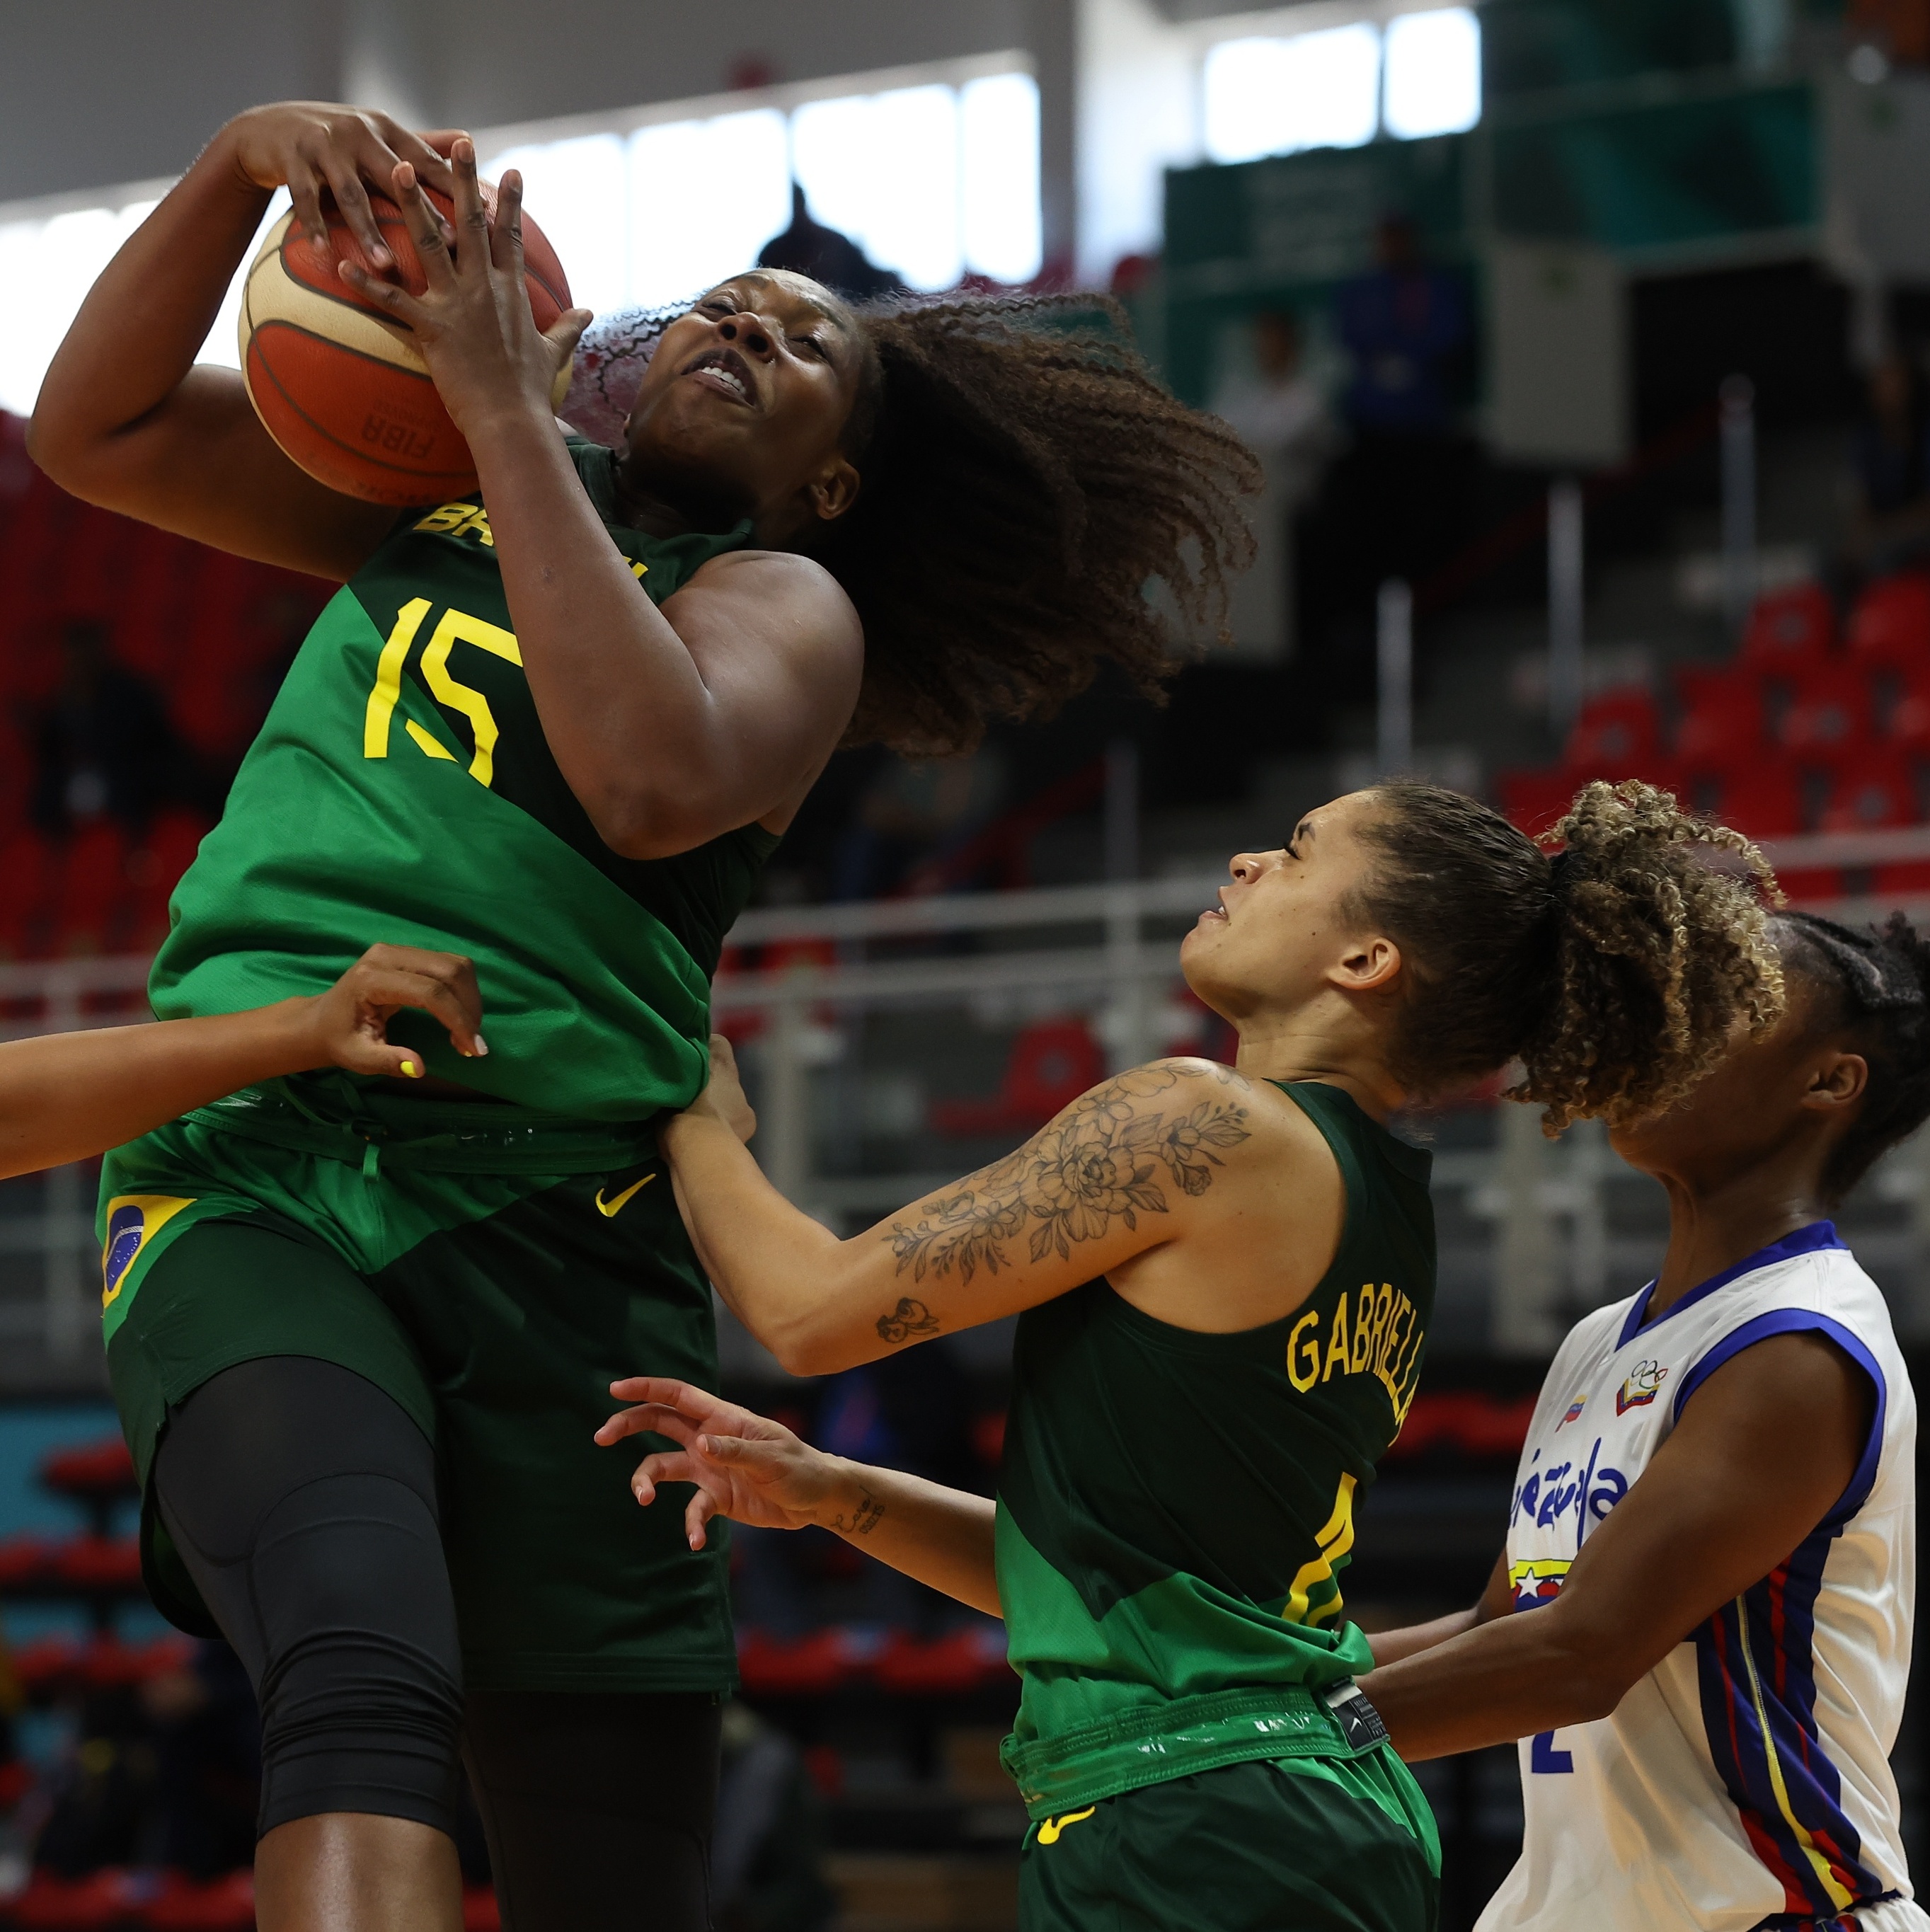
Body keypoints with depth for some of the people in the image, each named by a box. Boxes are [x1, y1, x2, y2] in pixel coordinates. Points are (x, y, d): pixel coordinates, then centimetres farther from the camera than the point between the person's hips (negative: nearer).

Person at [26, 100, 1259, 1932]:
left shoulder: (783, 601, 11)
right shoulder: (425, 495, 25)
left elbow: (657, 784, -13)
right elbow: (98, 433, 17)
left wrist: (504, 405, -10)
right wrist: (239, 162, 3)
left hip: (551, 1225, -1)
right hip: (255, 1179, 1)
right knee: (363, 1669, -30)